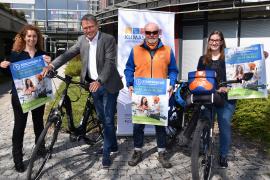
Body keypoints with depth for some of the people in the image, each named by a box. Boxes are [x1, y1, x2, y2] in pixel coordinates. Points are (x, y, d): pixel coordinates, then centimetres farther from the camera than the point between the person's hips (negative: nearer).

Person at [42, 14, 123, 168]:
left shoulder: (108, 39, -12)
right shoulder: (82, 40, 6)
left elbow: (110, 62, -20)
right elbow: (68, 54, 2)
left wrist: (99, 81, -31)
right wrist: (51, 65, -12)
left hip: (108, 85, -6)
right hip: (94, 84, 6)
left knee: (108, 119, -1)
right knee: (102, 117, 16)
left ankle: (107, 153, 14)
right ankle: (113, 145, 35)